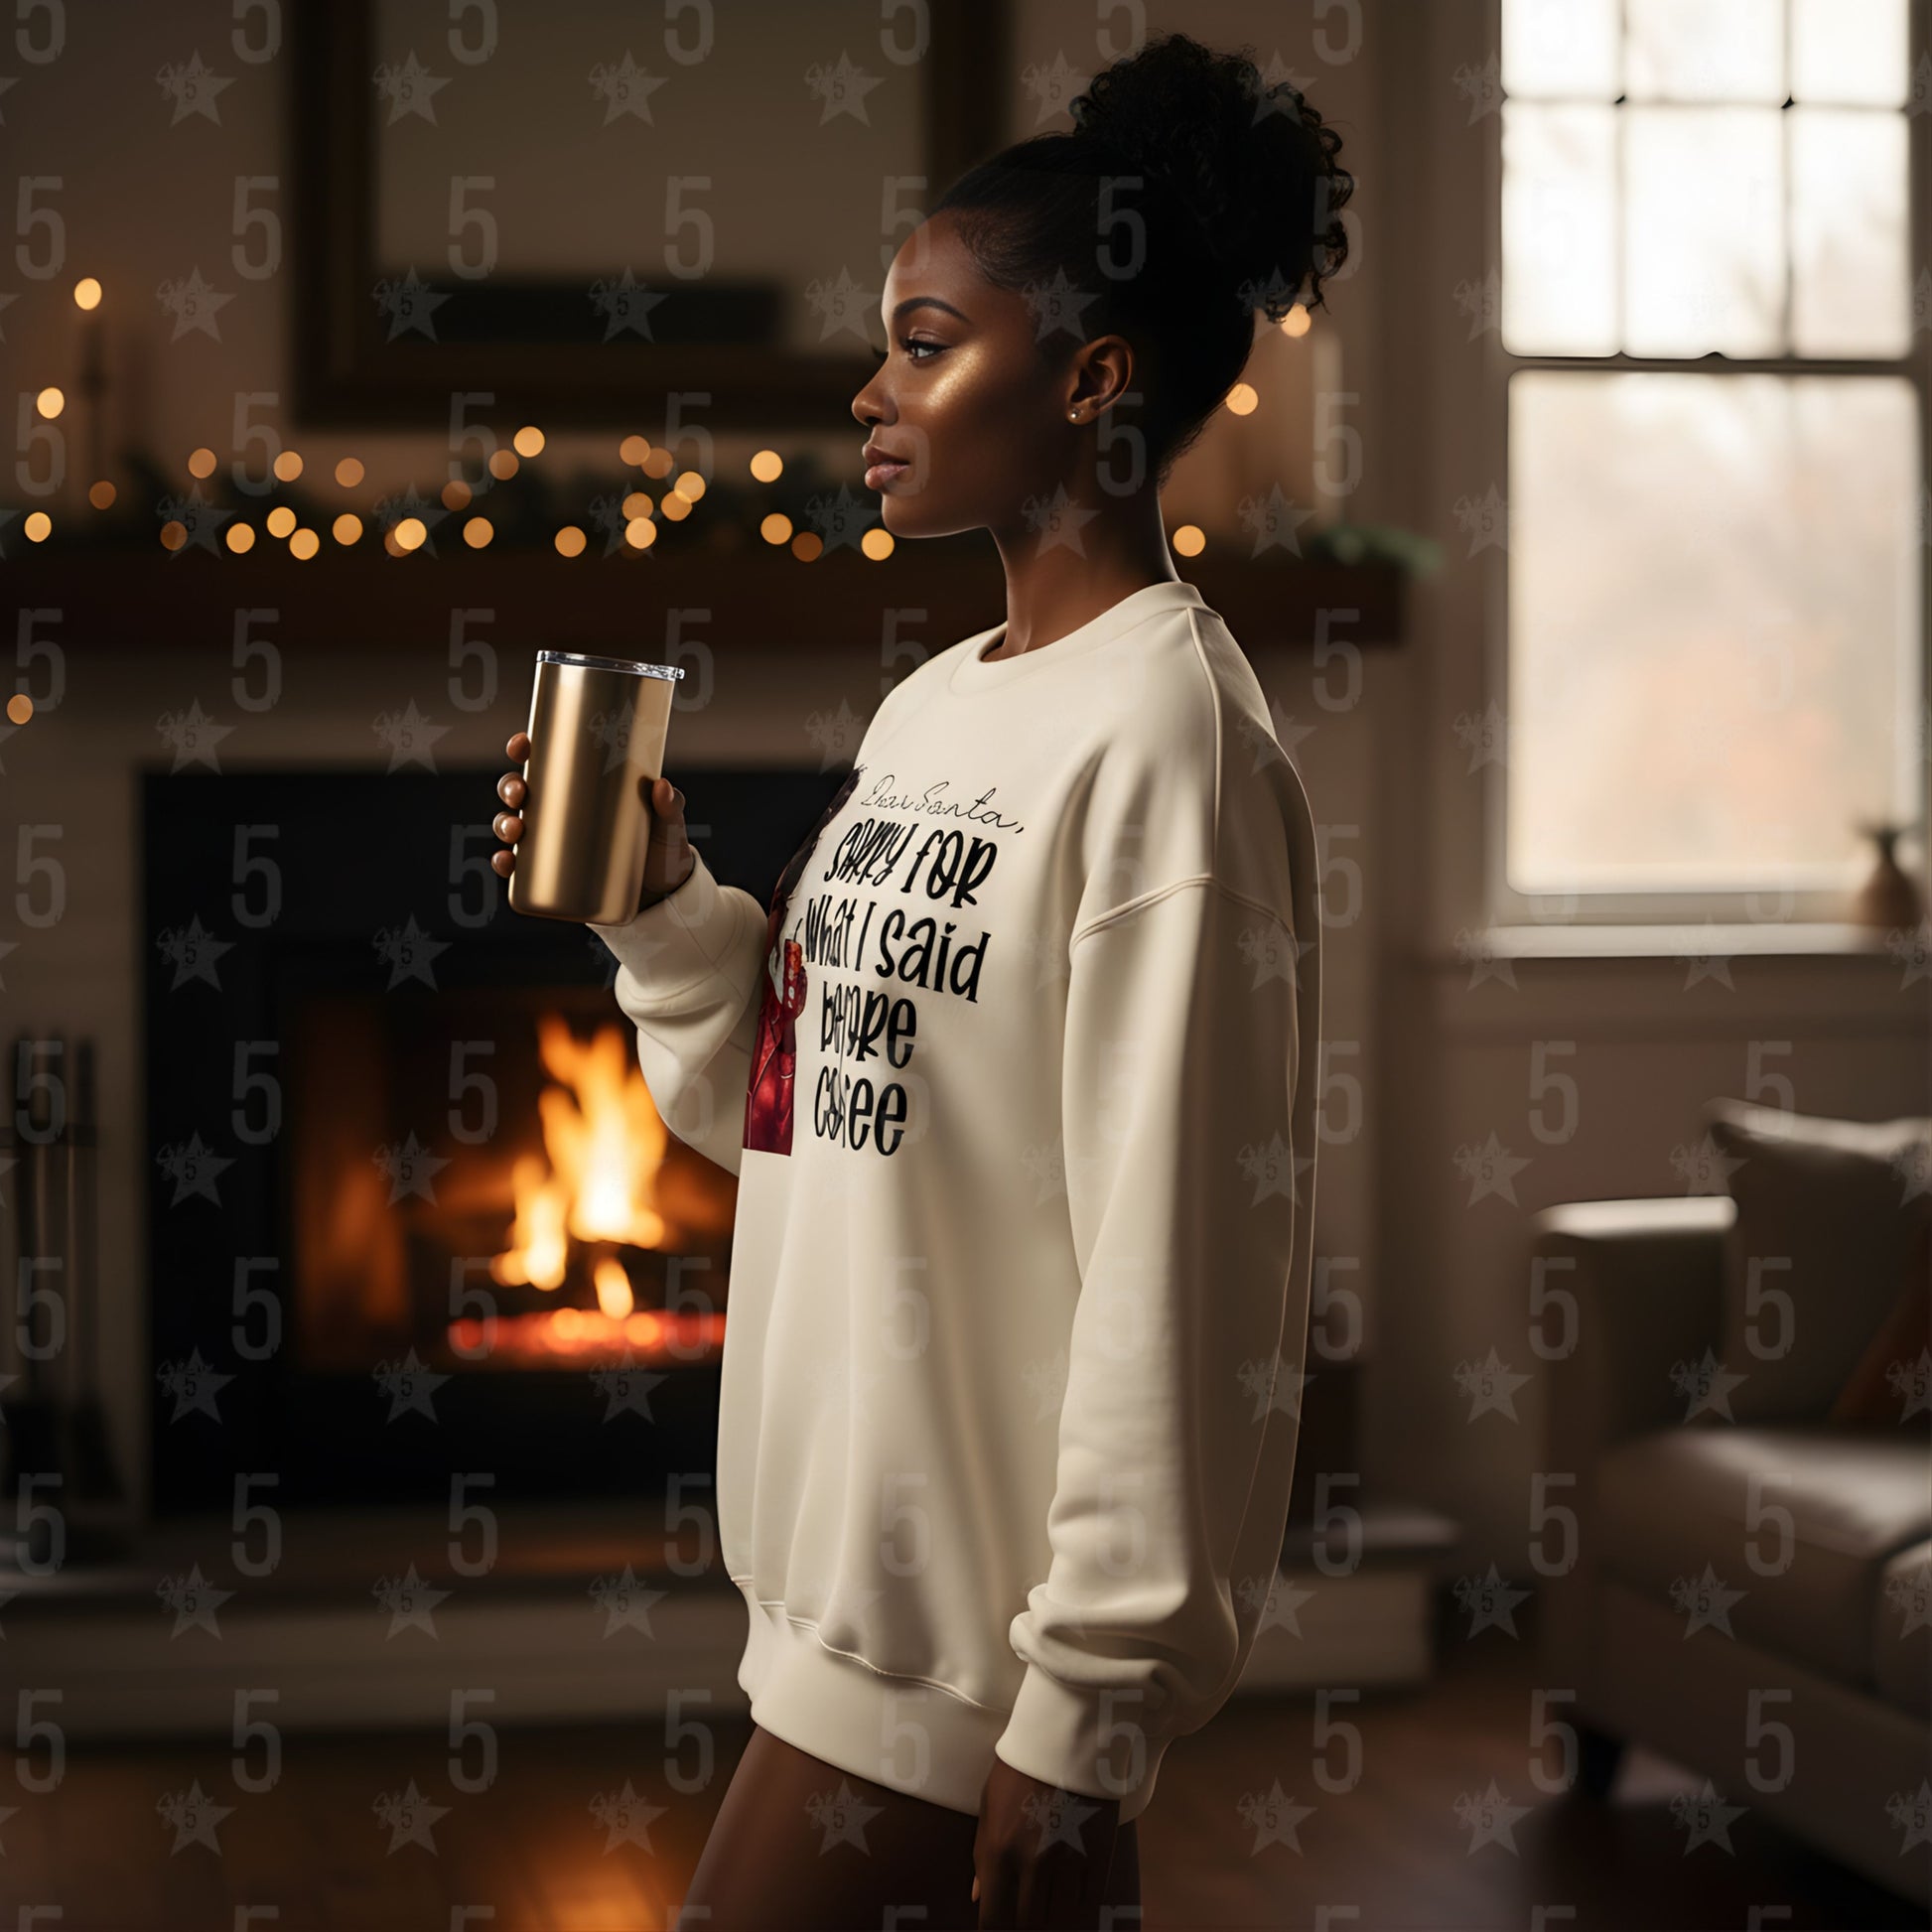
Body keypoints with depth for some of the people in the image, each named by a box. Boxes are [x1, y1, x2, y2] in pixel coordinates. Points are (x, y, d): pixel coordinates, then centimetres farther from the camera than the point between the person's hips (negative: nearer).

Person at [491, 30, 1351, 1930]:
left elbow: (1178, 1260, -19)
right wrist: (661, 912, -1)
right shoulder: (929, 707, 10)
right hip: (852, 1546, 8)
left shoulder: (1163, 727, -15)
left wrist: (1087, 1708, -18)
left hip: (975, 1622, -8)